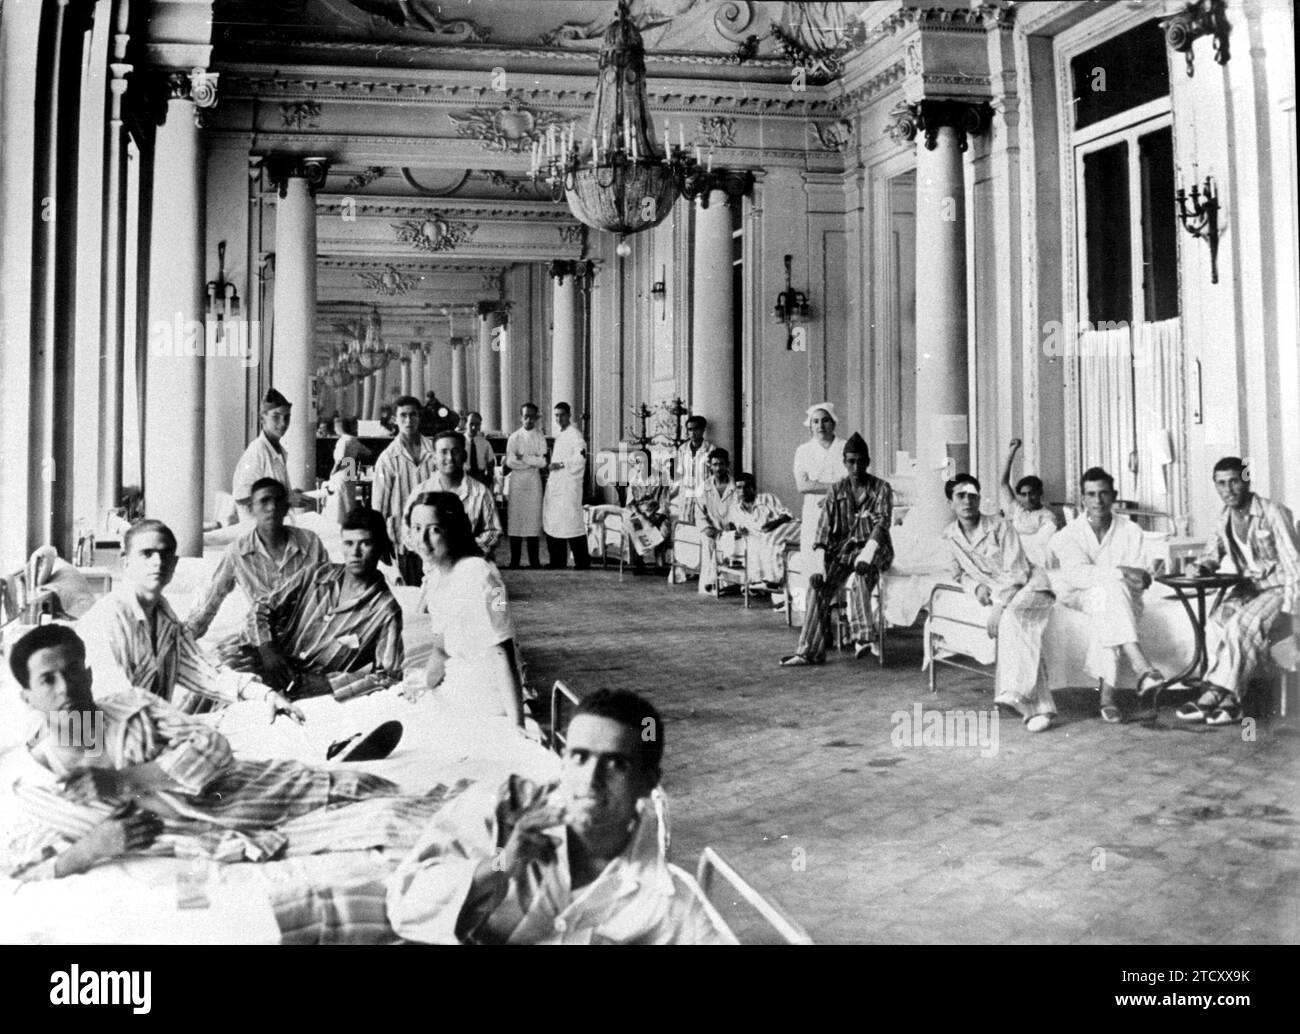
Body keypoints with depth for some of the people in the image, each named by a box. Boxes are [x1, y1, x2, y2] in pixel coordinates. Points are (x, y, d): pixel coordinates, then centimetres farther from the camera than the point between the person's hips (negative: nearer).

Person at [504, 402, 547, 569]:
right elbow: (510, 462, -6)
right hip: (516, 482, 0)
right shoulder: (514, 437, 3)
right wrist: (534, 461, -9)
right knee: (515, 520, 0)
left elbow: (543, 462, -5)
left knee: (534, 520, 1)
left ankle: (534, 561, 6)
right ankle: (514, 561, 6)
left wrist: (523, 457, -11)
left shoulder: (540, 437, 5)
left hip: (534, 482, 0)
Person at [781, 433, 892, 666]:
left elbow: (882, 524, -12)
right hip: (843, 548, 3)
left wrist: (866, 555, -29)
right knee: (818, 585, -22)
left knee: (861, 575, -36)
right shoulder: (836, 491, 10)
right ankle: (809, 650, -22)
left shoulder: (881, 488, 1)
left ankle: (862, 638, -40)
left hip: (873, 548, -3)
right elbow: (824, 529, 4)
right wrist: (818, 562, -12)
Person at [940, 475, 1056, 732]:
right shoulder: (950, 536, 5)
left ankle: (1015, 690, -44)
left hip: (1029, 588, -3)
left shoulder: (1001, 527, -8)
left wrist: (998, 607, -21)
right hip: (997, 598, 3)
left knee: (1011, 618, -36)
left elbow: (1017, 573, -12)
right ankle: (1037, 708, -37)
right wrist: (975, 587, -4)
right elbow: (957, 573, 18)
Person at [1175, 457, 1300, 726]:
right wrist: (1201, 567, -9)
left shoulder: (1273, 513, -13)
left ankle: (1213, 695, -27)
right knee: (1215, 624, -23)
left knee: (1240, 625, -31)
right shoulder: (1223, 520, 5)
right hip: (1247, 588, 6)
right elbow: (1210, 555, 18)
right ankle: (1230, 702, -27)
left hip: (1278, 589, -5)